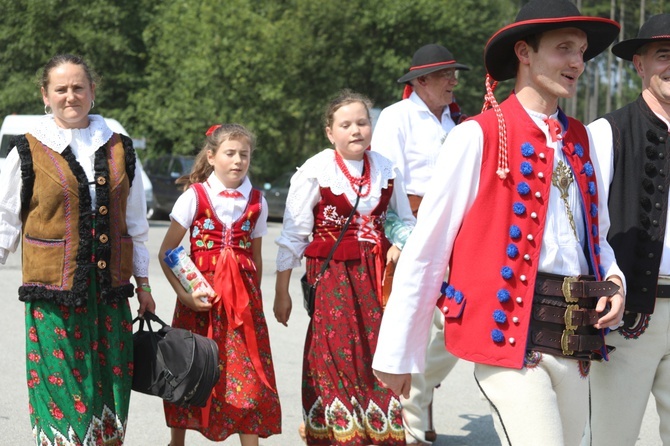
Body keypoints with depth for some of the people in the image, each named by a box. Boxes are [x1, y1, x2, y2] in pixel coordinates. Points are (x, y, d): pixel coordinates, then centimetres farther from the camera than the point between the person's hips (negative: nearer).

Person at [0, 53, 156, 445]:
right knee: (62, 393, -3)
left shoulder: (120, 151, 10)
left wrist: (143, 285, 16)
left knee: (110, 394, 5)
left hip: (110, 294, 3)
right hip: (53, 295, -3)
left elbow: (135, 226, 16)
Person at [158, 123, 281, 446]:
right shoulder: (195, 195, -4)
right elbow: (166, 252, -4)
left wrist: (254, 296, 11)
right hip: (202, 292, -2)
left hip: (243, 293, 2)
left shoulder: (256, 201, 6)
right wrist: (184, 293, -13)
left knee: (248, 371, -3)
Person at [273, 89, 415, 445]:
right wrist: (281, 291, -1)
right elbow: (293, 236, -2)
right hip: (331, 278, -3)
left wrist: (400, 245, -4)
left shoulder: (386, 170, 5)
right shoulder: (315, 172, -6)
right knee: (336, 358, -2)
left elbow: (406, 220, 18)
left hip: (377, 278, 3)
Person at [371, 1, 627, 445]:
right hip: (509, 337, -7)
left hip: (575, 347, 7)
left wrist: (613, 281, 2)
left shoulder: (580, 141, 13)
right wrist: (397, 353, -4)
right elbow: (426, 249, -5)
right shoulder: (479, 137, -6)